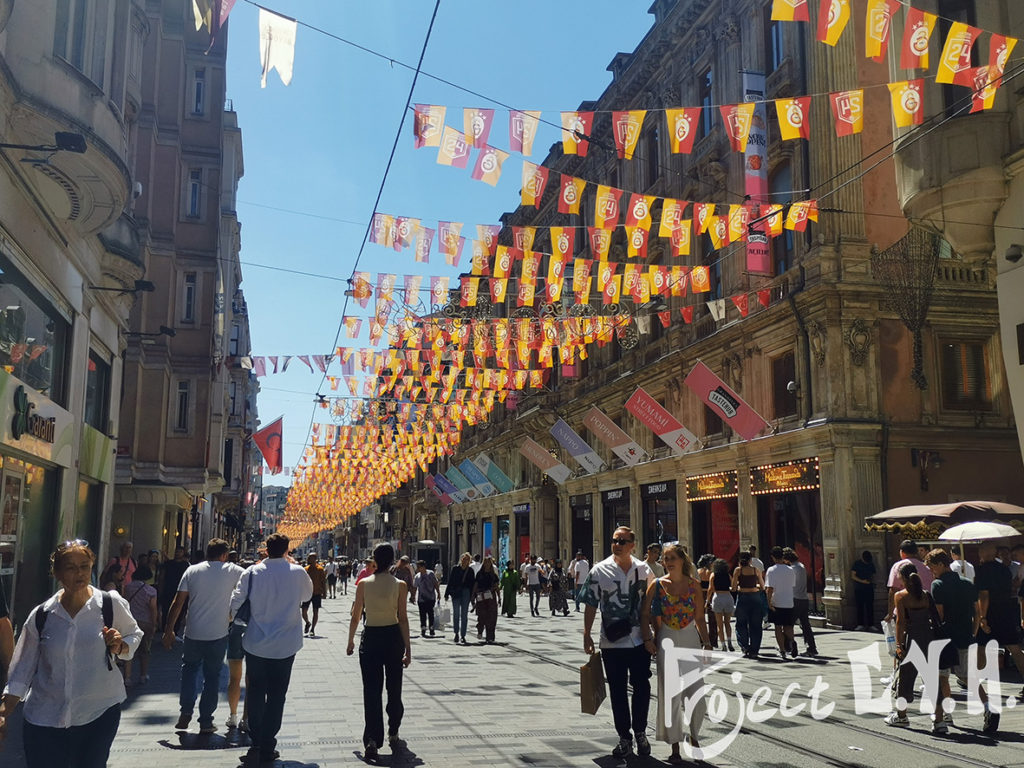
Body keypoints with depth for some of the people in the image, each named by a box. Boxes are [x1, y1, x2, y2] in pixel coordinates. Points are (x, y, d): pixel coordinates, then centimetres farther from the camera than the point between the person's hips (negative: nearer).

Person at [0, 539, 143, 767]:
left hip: (100, 714, -1)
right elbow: (23, 669, 7)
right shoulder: (41, 616, -2)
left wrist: (120, 647, -10)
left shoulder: (112, 605, -6)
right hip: (45, 720, 1)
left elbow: (134, 634, 11)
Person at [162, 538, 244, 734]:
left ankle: (186, 713, 14)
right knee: (212, 676, 9)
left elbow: (177, 603, 0)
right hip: (218, 635, -1)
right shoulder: (232, 571, -4)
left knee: (189, 669, 22)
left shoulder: (192, 571, 1)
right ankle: (206, 721, 12)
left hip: (193, 634, 2)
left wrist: (168, 630, 6)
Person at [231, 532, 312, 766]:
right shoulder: (297, 572, -6)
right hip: (285, 646, -1)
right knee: (276, 697, 8)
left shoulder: (253, 572, -6)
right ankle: (267, 749, 11)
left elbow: (235, 602, -4)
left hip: (255, 644, 1)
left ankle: (256, 746, 10)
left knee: (255, 695, 13)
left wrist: (230, 618, 18)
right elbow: (308, 595, 13)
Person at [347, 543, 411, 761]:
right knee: (394, 689, 16)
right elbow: (403, 618, -8)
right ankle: (393, 735, 26)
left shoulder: (363, 583, -5)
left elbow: (355, 616, -1)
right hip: (393, 638, 0)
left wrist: (351, 640, 12)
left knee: (372, 691, 3)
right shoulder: (399, 585, -7)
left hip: (371, 638, 0)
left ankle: (372, 741, -6)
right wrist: (407, 648, -3)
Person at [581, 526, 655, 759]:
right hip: (612, 642, -1)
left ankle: (640, 732, 25)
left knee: (641, 687, 6)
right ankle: (624, 737, 21)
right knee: (617, 690, 7)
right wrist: (587, 635, -2)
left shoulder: (643, 570, 2)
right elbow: (591, 606, 0)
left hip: (640, 641, 1)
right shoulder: (599, 571, -4)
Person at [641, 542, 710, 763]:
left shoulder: (694, 585, 3)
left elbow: (700, 618, 9)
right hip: (667, 640, -1)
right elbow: (645, 615, 1)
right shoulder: (657, 585, -1)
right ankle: (675, 746, 8)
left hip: (691, 639, 1)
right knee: (671, 693, -3)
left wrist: (706, 643, 3)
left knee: (697, 694, 1)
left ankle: (693, 735, 27)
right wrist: (648, 639, -10)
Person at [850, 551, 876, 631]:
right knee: (860, 607, -2)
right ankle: (860, 625, 1)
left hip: (869, 588, 3)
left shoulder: (871, 564, 11)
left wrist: (872, 580, -3)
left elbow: (873, 575, 19)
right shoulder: (857, 564, 0)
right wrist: (862, 581, -14)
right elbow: (853, 575, -3)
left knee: (870, 607, 0)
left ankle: (871, 625, 3)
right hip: (859, 589, -3)